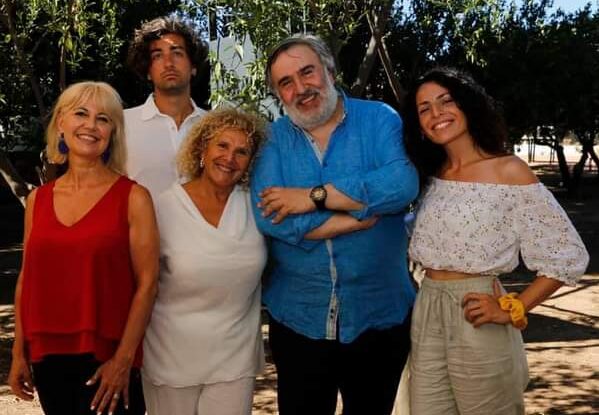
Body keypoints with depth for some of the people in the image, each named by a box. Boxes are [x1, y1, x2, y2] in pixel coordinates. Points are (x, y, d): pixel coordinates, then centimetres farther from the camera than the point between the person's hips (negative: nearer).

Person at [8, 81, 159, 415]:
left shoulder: (133, 198, -7)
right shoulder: (38, 200, 5)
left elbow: (147, 283, -9)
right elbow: (27, 279, 10)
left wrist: (124, 359, -13)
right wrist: (19, 352, 8)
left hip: (106, 356, -4)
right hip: (47, 356, 4)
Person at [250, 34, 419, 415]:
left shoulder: (379, 119, -4)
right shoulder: (274, 138, 0)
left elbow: (403, 184, -22)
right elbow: (269, 217, -16)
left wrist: (315, 196, -20)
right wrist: (367, 215, -17)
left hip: (379, 316, -1)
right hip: (298, 319, 1)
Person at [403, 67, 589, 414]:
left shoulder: (508, 171, -9)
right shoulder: (432, 176, 9)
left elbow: (570, 256, -9)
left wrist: (512, 309, -13)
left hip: (477, 322, -5)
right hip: (426, 315, 5)